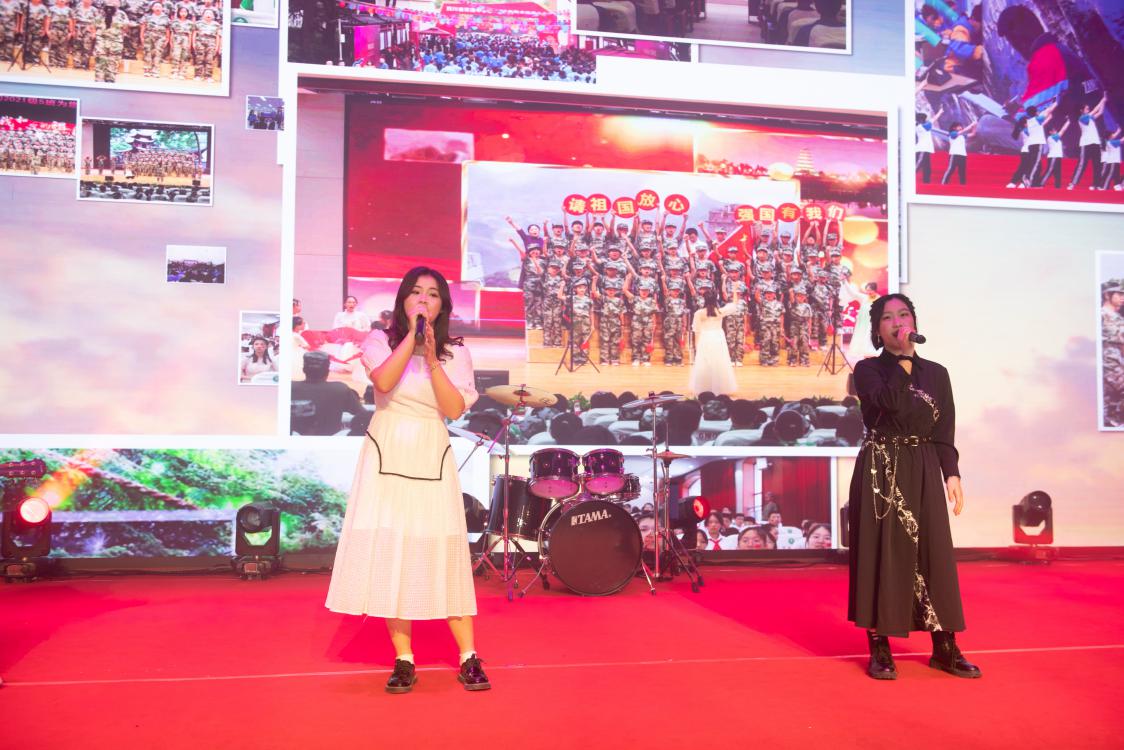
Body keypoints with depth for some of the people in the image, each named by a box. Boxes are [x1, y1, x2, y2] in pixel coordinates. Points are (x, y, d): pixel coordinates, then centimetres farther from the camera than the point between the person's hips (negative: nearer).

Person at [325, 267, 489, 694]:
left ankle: (469, 658, 6)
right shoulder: (381, 341, 3)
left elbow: (454, 410, -7)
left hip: (431, 461, 0)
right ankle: (403, 659, 8)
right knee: (388, 553, -2)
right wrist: (411, 334, -17)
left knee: (443, 555, -2)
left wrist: (432, 360, -14)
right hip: (386, 458, 0)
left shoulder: (455, 353, 5)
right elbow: (383, 381, -18)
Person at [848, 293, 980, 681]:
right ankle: (879, 649, 3)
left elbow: (945, 432, 9)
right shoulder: (868, 369, 1)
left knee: (934, 552, 2)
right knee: (882, 552, -3)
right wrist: (904, 357, -13)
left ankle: (944, 648, 10)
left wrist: (952, 474, 0)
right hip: (880, 471, -3)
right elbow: (890, 402, -20)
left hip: (923, 471, 3)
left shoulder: (936, 373, 12)